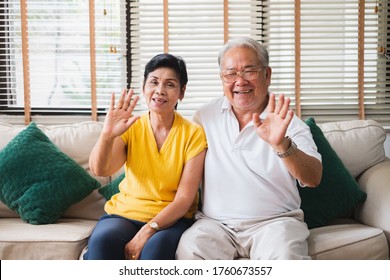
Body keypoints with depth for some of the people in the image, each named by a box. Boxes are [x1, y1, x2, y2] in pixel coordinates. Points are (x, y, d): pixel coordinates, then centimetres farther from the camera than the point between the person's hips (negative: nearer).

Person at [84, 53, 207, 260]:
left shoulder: (193, 133, -4)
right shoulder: (130, 127, 3)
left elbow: (184, 199, -9)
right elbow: (99, 170, -14)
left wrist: (147, 231, -21)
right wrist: (107, 134, -32)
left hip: (171, 219, -1)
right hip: (124, 212, 2)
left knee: (156, 248, -34)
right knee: (101, 242, -30)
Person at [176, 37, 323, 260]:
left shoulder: (287, 122, 1)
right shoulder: (205, 116, 9)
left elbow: (313, 179, -14)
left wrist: (281, 145, -32)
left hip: (274, 221, -2)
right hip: (215, 222, 2)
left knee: (285, 257, -32)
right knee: (189, 250, -27)